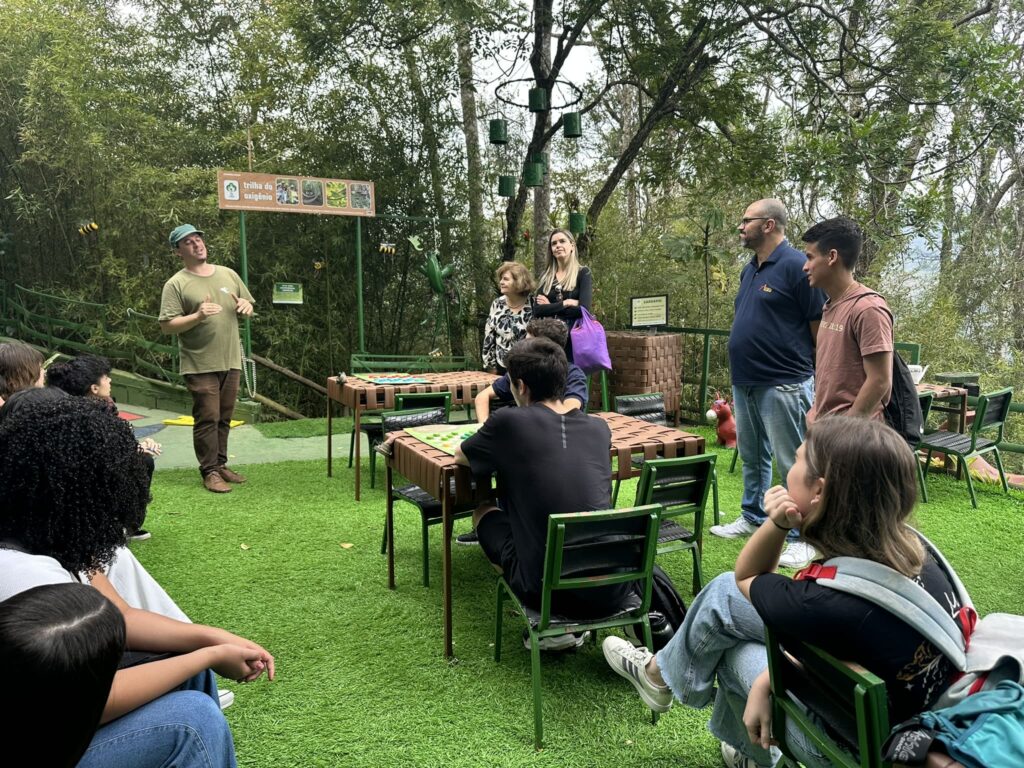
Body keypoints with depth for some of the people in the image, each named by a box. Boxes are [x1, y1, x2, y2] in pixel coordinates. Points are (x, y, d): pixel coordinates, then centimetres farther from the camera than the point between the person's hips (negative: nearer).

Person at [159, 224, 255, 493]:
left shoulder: (228, 274, 10)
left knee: (224, 418, 14)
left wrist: (245, 307, -5)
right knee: (207, 419, -3)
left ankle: (220, 464, 26)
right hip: (201, 365, -5)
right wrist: (198, 316, -24)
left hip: (231, 361, 5)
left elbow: (248, 308, 19)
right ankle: (209, 471, 7)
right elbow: (167, 325, -11)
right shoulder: (176, 284, -5)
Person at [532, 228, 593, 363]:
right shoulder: (546, 276, 11)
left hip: (574, 337, -3)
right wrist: (566, 303, -12)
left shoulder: (583, 272, 0)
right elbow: (537, 310, -3)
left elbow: (583, 309, -14)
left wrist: (550, 307, -5)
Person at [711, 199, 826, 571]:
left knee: (792, 463, -1)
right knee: (752, 456, 19)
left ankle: (803, 538, 9)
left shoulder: (796, 266, -14)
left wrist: (820, 379, -11)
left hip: (782, 384, -9)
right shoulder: (749, 269, 13)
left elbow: (820, 326, -13)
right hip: (744, 382, 9)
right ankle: (752, 517, 34)